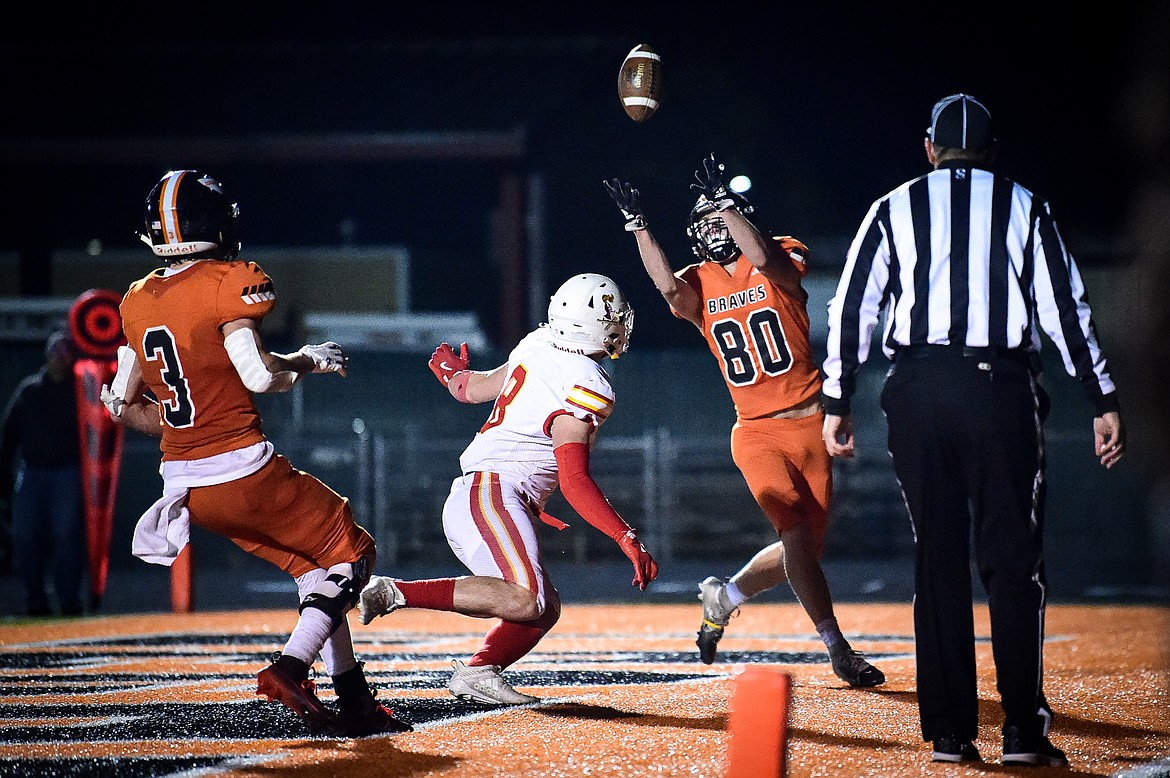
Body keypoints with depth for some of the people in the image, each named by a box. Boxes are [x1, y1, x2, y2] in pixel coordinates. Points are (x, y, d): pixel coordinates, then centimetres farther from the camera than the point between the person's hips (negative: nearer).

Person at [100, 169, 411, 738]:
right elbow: (258, 374, -22)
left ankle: (353, 698, 13)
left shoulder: (139, 302, 9)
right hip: (245, 472, -7)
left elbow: (121, 404, 13)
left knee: (312, 565, 19)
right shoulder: (227, 284, -12)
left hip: (185, 482, 7)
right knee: (350, 553, 6)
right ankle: (290, 668, -13)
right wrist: (310, 360, -3)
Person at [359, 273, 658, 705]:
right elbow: (574, 482, -17)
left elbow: (473, 387, 28)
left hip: (465, 505, 10)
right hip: (491, 493, -10)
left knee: (545, 610, 10)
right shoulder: (586, 387, -12)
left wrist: (452, 372, 52)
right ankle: (397, 593, -24)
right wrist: (628, 540, -19)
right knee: (524, 599, -28)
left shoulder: (536, 348, 13)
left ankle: (477, 673, -7)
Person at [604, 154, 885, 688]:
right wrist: (637, 224, -28)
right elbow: (669, 288, -22)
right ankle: (838, 649, -10)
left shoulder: (780, 265, -2)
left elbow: (765, 258, -28)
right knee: (798, 535, -17)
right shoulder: (699, 286, 2)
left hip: (810, 426, 1)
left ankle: (724, 596, 33)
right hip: (757, 435, -1)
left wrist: (725, 203, -30)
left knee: (803, 549, 9)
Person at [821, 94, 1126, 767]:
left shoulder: (895, 210, 11)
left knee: (938, 559, 7)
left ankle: (950, 731, 4)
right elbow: (1068, 308, 3)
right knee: (1014, 560, 0)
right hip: (1002, 389, -1)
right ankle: (1023, 730, -8)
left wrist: (837, 403, 10)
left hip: (916, 393, 2)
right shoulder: (1024, 208, 9)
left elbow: (852, 308, 6)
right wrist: (1105, 402, 4)